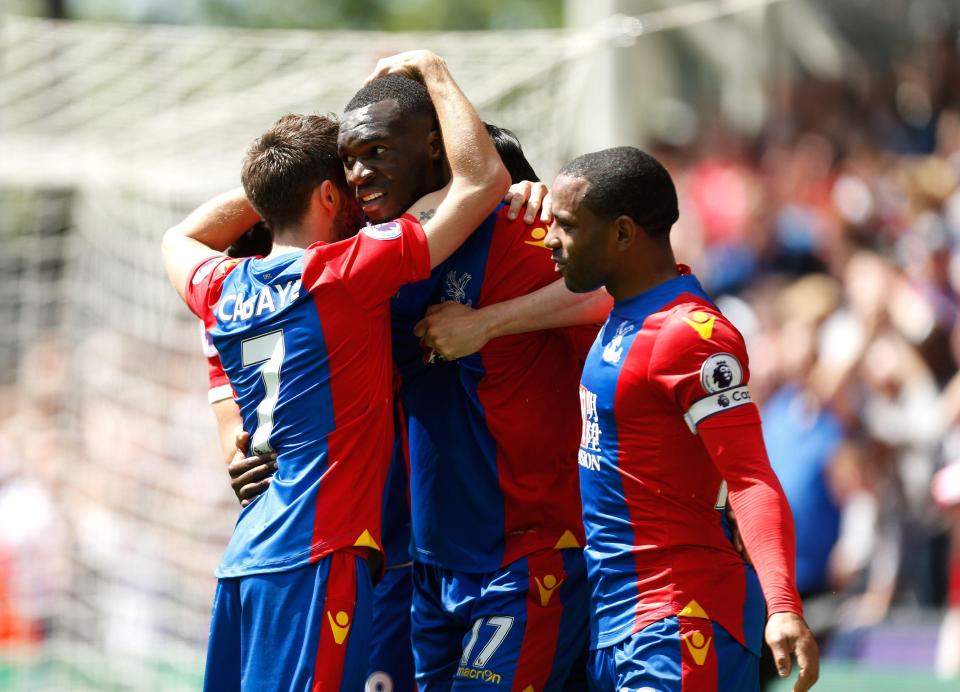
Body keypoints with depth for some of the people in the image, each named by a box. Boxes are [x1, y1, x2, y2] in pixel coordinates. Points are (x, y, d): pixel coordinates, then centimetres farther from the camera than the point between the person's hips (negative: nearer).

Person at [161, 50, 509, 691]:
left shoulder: (223, 292, 12)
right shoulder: (344, 272, -7)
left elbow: (181, 238, 38)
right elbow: (483, 179, -6)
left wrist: (280, 177, 29)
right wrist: (432, 71, 7)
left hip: (244, 561, 8)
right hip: (316, 556, -8)